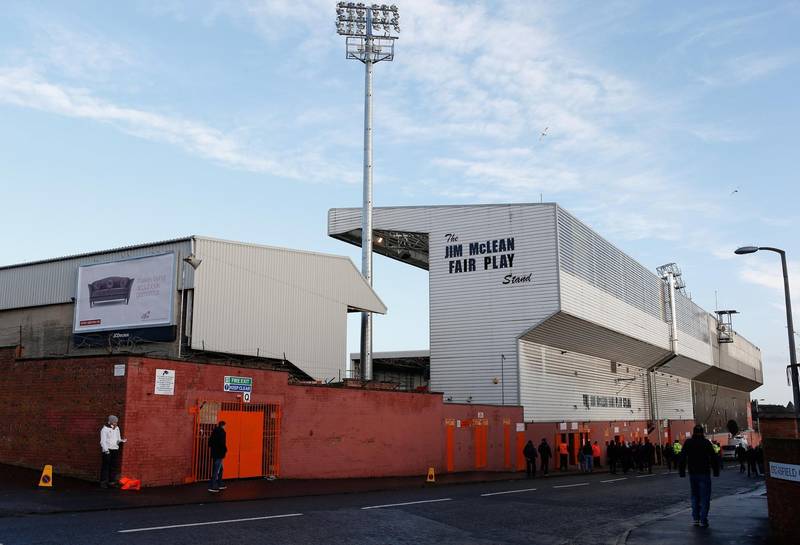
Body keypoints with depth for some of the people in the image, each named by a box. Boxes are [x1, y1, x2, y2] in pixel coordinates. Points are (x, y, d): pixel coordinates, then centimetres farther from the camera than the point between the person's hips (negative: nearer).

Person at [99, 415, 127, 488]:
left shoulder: (117, 428, 14)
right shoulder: (105, 429, -7)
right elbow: (103, 441, -10)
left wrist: (121, 441, -3)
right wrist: (106, 450, -20)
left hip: (115, 450, 6)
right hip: (107, 450, -6)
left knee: (114, 467, 7)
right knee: (105, 466, -5)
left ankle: (112, 482, 14)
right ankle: (103, 482, 0)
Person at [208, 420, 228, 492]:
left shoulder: (214, 431, 12)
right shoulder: (222, 432, -14)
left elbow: (210, 441, 15)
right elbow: (222, 443, -21)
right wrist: (225, 450, -8)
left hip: (214, 453, 9)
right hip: (219, 453, -9)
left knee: (220, 469, 20)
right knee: (217, 470, -5)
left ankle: (220, 484, 27)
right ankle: (212, 487, -6)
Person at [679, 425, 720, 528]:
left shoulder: (688, 443, 3)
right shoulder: (706, 442, -6)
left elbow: (682, 458, 4)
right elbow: (713, 457, -8)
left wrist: (682, 471, 8)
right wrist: (716, 471, -2)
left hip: (692, 473, 3)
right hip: (704, 473, -3)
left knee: (695, 496, 16)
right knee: (704, 497, 0)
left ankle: (695, 518, 13)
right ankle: (703, 520, -5)